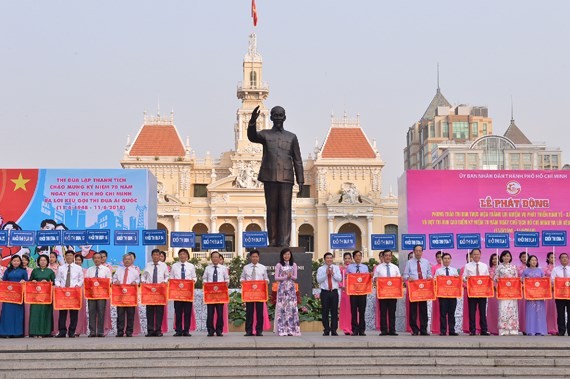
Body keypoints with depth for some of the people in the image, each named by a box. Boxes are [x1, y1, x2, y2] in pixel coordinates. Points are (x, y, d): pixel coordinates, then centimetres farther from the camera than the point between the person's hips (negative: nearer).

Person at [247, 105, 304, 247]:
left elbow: (297, 161, 11)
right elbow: (252, 137, -12)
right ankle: (273, 241, 3)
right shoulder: (265, 135, 11)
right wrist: (253, 120, -29)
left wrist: (300, 180, 3)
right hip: (269, 177, 0)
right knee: (271, 209, 1)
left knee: (285, 209, -6)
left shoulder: (291, 137, 14)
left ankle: (284, 241, -9)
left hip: (286, 178, 0)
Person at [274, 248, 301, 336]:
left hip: (291, 288, 2)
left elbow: (295, 277, 4)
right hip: (282, 288, -2)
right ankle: (282, 330, -5)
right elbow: (276, 278, -3)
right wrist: (286, 277, -14)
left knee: (292, 307, -4)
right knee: (282, 307, -6)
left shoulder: (293, 265, 11)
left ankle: (291, 330, -2)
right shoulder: (279, 265, 4)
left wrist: (290, 276, -17)